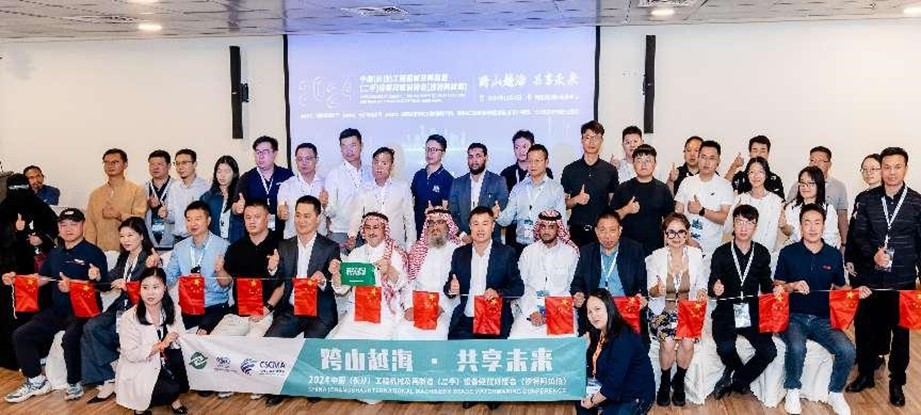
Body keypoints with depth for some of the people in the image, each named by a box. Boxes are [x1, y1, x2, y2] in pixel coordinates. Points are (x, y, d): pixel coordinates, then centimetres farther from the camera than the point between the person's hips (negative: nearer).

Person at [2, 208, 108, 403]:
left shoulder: (93, 253, -6)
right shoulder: (55, 253, 17)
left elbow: (103, 286, -15)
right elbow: (40, 279, 22)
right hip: (57, 310, 8)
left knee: (70, 339, -32)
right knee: (21, 335, -2)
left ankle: (74, 384, -8)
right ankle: (36, 381, 11)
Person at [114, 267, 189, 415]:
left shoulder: (172, 310, -4)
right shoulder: (130, 317, -17)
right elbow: (131, 354, -20)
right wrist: (162, 344, -25)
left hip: (163, 364, 5)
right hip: (138, 371, -4)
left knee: (180, 356, -25)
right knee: (170, 389, -25)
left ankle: (174, 397, -2)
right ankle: (141, 403, 7)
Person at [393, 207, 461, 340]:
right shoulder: (417, 250, 17)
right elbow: (409, 282, 12)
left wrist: (441, 307, -15)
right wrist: (409, 307, -4)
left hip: (446, 309, -3)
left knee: (436, 332, -32)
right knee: (402, 331, -26)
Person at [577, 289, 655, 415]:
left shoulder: (623, 338, -27)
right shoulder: (598, 332, 1)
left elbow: (614, 382, -27)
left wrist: (593, 401, -15)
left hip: (635, 397, -9)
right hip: (614, 390, 9)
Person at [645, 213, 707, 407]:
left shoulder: (696, 254, -1)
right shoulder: (656, 257, -6)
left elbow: (701, 284, 8)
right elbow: (651, 291, -3)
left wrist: (702, 293, -16)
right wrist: (657, 290, -26)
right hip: (662, 310, -1)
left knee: (687, 342, -25)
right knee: (668, 342, -26)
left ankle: (679, 382, 4)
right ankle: (665, 382, 3)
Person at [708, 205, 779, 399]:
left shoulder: (762, 253, 9)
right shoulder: (721, 253, 1)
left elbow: (766, 283, 17)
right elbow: (712, 285, 2)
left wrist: (774, 289, -6)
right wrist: (715, 289, -22)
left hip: (752, 312, 3)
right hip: (726, 311, -2)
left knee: (769, 351, -20)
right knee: (726, 348, -28)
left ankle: (733, 380, 4)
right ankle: (742, 380, 6)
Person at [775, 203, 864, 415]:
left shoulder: (834, 255, 8)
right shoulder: (788, 253, 0)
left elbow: (840, 287, 17)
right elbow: (777, 286, 3)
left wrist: (857, 291, -3)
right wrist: (793, 286, -16)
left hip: (823, 319, 3)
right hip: (794, 317, -3)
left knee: (848, 351, -23)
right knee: (797, 348, -33)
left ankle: (835, 392, 6)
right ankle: (792, 391, -5)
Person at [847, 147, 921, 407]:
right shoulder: (867, 200, 1)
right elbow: (858, 234, -2)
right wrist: (873, 254, -20)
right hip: (868, 278, 1)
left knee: (900, 330, 8)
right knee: (865, 326, 10)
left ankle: (897, 382, 24)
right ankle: (865, 374, 28)